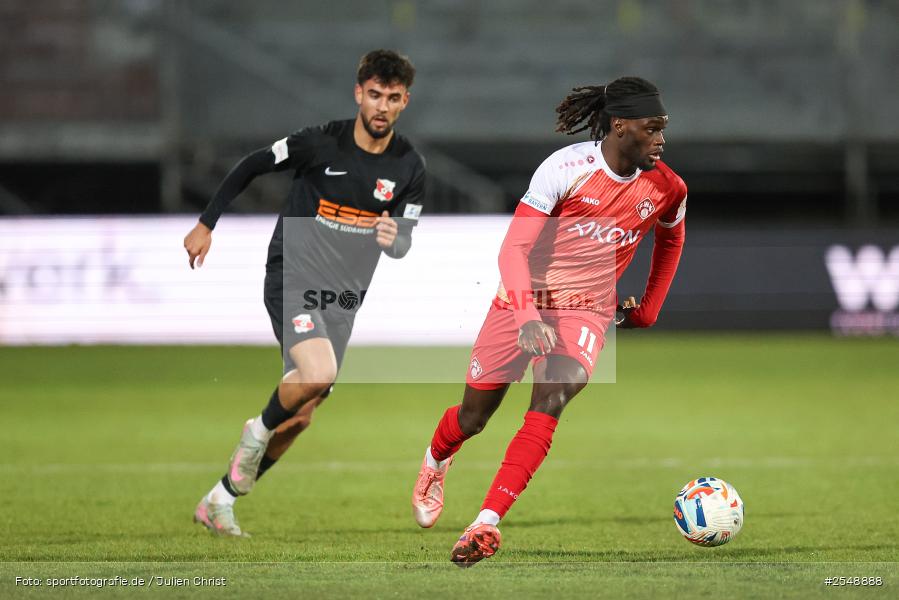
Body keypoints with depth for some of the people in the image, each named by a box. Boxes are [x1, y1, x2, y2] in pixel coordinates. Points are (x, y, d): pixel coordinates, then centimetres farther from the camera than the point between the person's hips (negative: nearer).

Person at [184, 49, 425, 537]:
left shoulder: (409, 167, -1)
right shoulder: (320, 143, -12)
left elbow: (403, 242, 5)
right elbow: (251, 167, 0)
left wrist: (393, 239, -19)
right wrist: (206, 224, 0)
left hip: (343, 296, 5)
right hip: (292, 279, -5)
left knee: (301, 418, 4)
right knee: (319, 372, -31)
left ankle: (220, 501, 19)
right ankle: (259, 429, 0)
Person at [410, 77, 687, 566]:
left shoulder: (667, 189, -6)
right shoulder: (566, 168, -20)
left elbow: (670, 240, 19)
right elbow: (513, 250, -21)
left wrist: (647, 310, 18)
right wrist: (529, 318, -33)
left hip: (586, 310, 2)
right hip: (524, 300, -2)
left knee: (550, 402, -25)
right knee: (473, 417, 9)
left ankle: (486, 523, -29)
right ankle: (434, 463, 46)